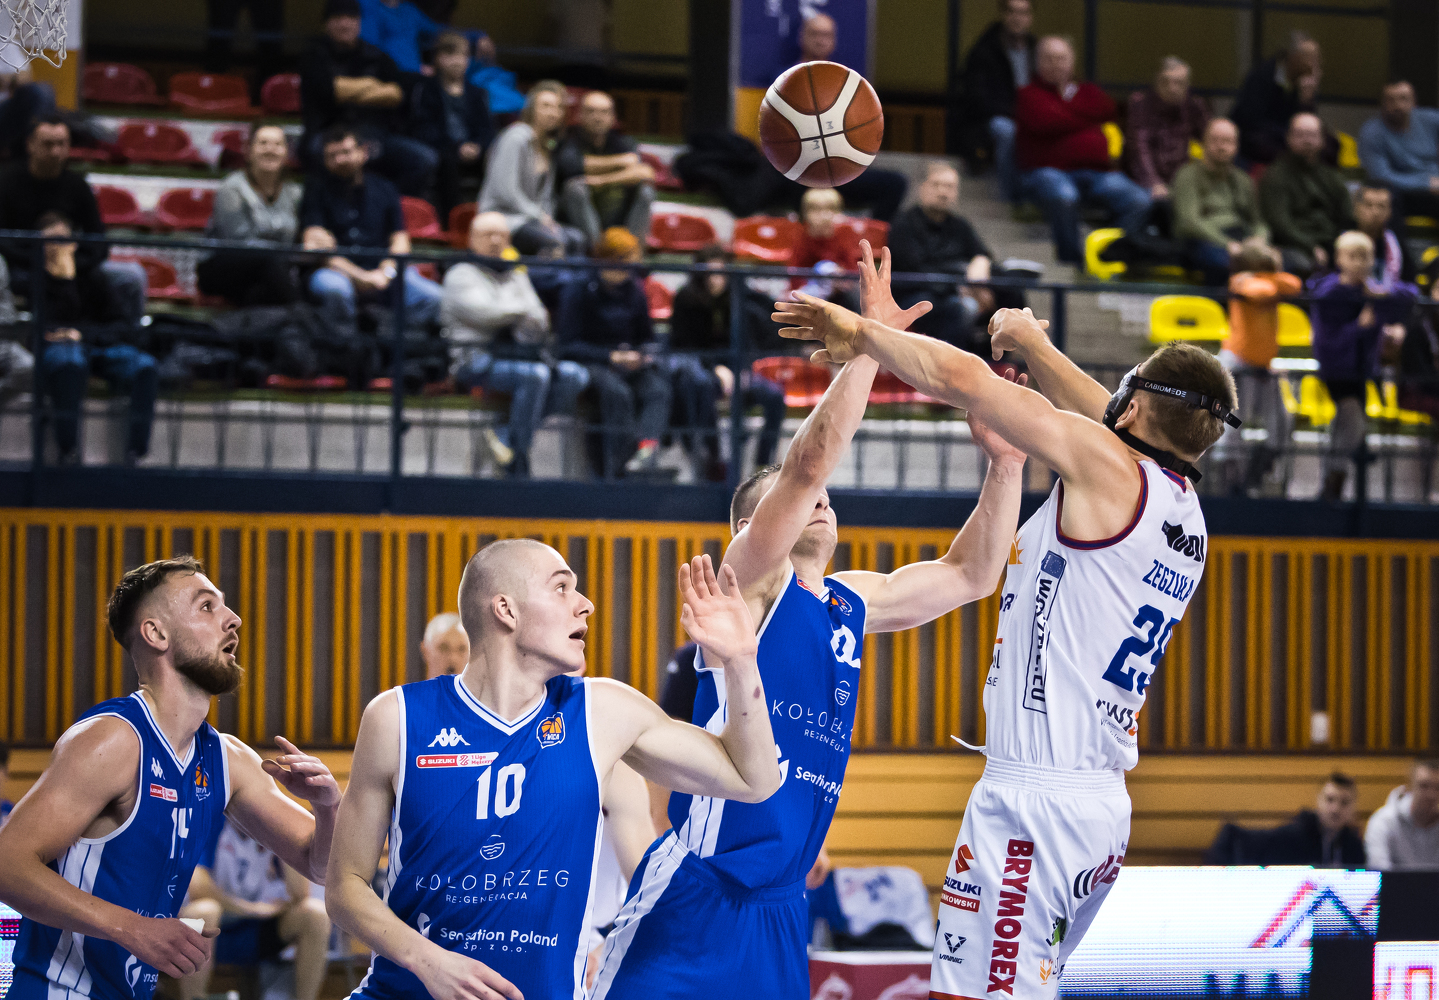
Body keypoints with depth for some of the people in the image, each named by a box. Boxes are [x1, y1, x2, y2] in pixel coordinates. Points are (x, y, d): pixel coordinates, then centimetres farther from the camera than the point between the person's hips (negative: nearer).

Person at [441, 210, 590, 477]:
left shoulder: (516, 275, 27)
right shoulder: (462, 275, 7)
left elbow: (539, 323, 17)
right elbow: (484, 313, -11)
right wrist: (523, 309, 4)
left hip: (517, 353, 7)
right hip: (478, 361, -7)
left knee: (575, 375, -19)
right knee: (535, 375, -34)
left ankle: (507, 437, -22)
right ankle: (518, 468, -29)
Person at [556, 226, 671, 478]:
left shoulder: (634, 290, 14)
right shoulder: (579, 290, -2)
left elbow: (647, 336, 22)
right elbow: (569, 345, -7)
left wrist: (647, 354, -3)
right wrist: (612, 357, -17)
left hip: (630, 362, 5)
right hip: (591, 362, -5)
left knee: (657, 387, -28)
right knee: (617, 391, -37)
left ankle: (647, 446, -51)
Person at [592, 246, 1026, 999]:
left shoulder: (850, 602, 20)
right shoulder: (748, 579, -1)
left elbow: (969, 575, 26)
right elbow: (807, 465, -14)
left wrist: (1004, 467, 13)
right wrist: (868, 343, -17)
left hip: (779, 903, 8)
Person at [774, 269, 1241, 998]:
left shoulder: (1108, 465, -9)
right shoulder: (1185, 509, 14)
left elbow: (961, 377, -10)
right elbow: (1100, 413, 33)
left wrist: (862, 333, 4)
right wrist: (1032, 344, 45)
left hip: (1037, 800, -9)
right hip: (1102, 803, 9)